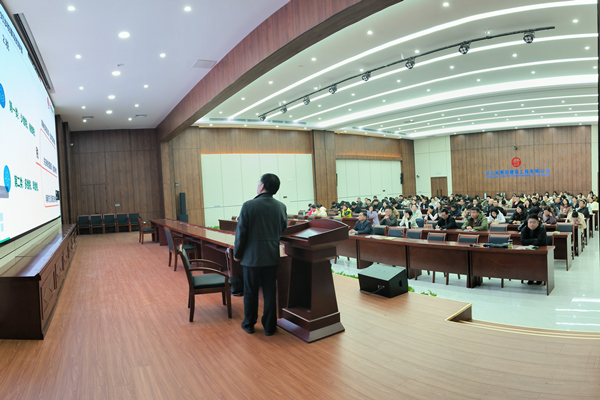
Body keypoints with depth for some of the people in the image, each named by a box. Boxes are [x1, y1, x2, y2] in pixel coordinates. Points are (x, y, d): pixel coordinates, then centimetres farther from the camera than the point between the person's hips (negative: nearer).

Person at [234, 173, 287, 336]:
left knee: (250, 292, 12)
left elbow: (241, 232, -11)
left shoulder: (249, 205, -15)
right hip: (272, 256, 3)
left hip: (251, 256, -3)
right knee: (270, 292, 11)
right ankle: (269, 327, 20)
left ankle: (249, 324, 27)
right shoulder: (281, 207, -3)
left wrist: (237, 253, 1)